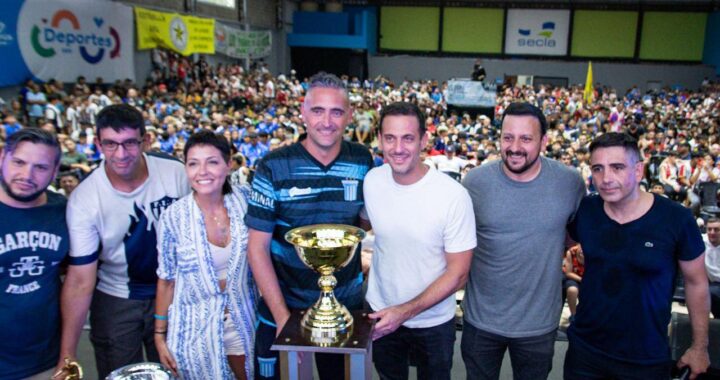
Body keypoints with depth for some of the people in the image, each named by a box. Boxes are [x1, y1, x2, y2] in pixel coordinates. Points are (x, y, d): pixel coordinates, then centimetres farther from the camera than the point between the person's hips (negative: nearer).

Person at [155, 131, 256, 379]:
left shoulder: (246, 201, -11)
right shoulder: (173, 217, -14)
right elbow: (166, 280, -4)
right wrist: (159, 336, 0)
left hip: (242, 321, 2)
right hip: (195, 327, -1)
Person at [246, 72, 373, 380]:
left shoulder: (363, 162, -7)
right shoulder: (273, 167, -14)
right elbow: (258, 247, -11)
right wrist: (282, 316, -15)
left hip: (346, 306, 2)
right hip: (282, 306, -2)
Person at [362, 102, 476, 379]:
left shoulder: (454, 196, -24)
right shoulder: (372, 180, -12)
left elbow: (457, 274, -18)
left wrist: (406, 311, -24)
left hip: (433, 322, -3)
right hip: (380, 314, 3)